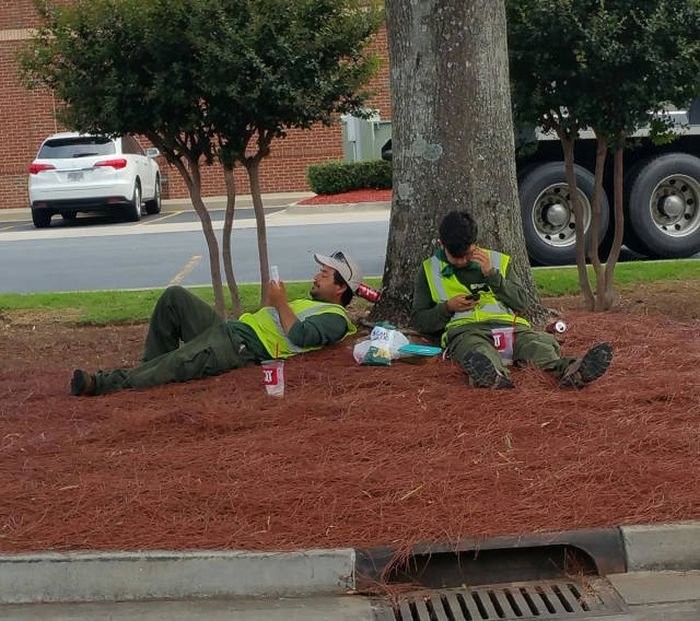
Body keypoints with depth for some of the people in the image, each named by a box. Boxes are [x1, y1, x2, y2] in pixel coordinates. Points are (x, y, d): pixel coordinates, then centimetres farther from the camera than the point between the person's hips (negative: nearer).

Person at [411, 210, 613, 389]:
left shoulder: (497, 261, 23)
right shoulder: (429, 271, 19)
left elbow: (521, 303, 13)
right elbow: (419, 321, 17)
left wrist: (492, 274, 0)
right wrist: (448, 307, -2)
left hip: (508, 324, 3)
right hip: (464, 329, -3)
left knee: (541, 344, -32)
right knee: (478, 352, -41)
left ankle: (567, 370, -64)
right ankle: (495, 375, -75)